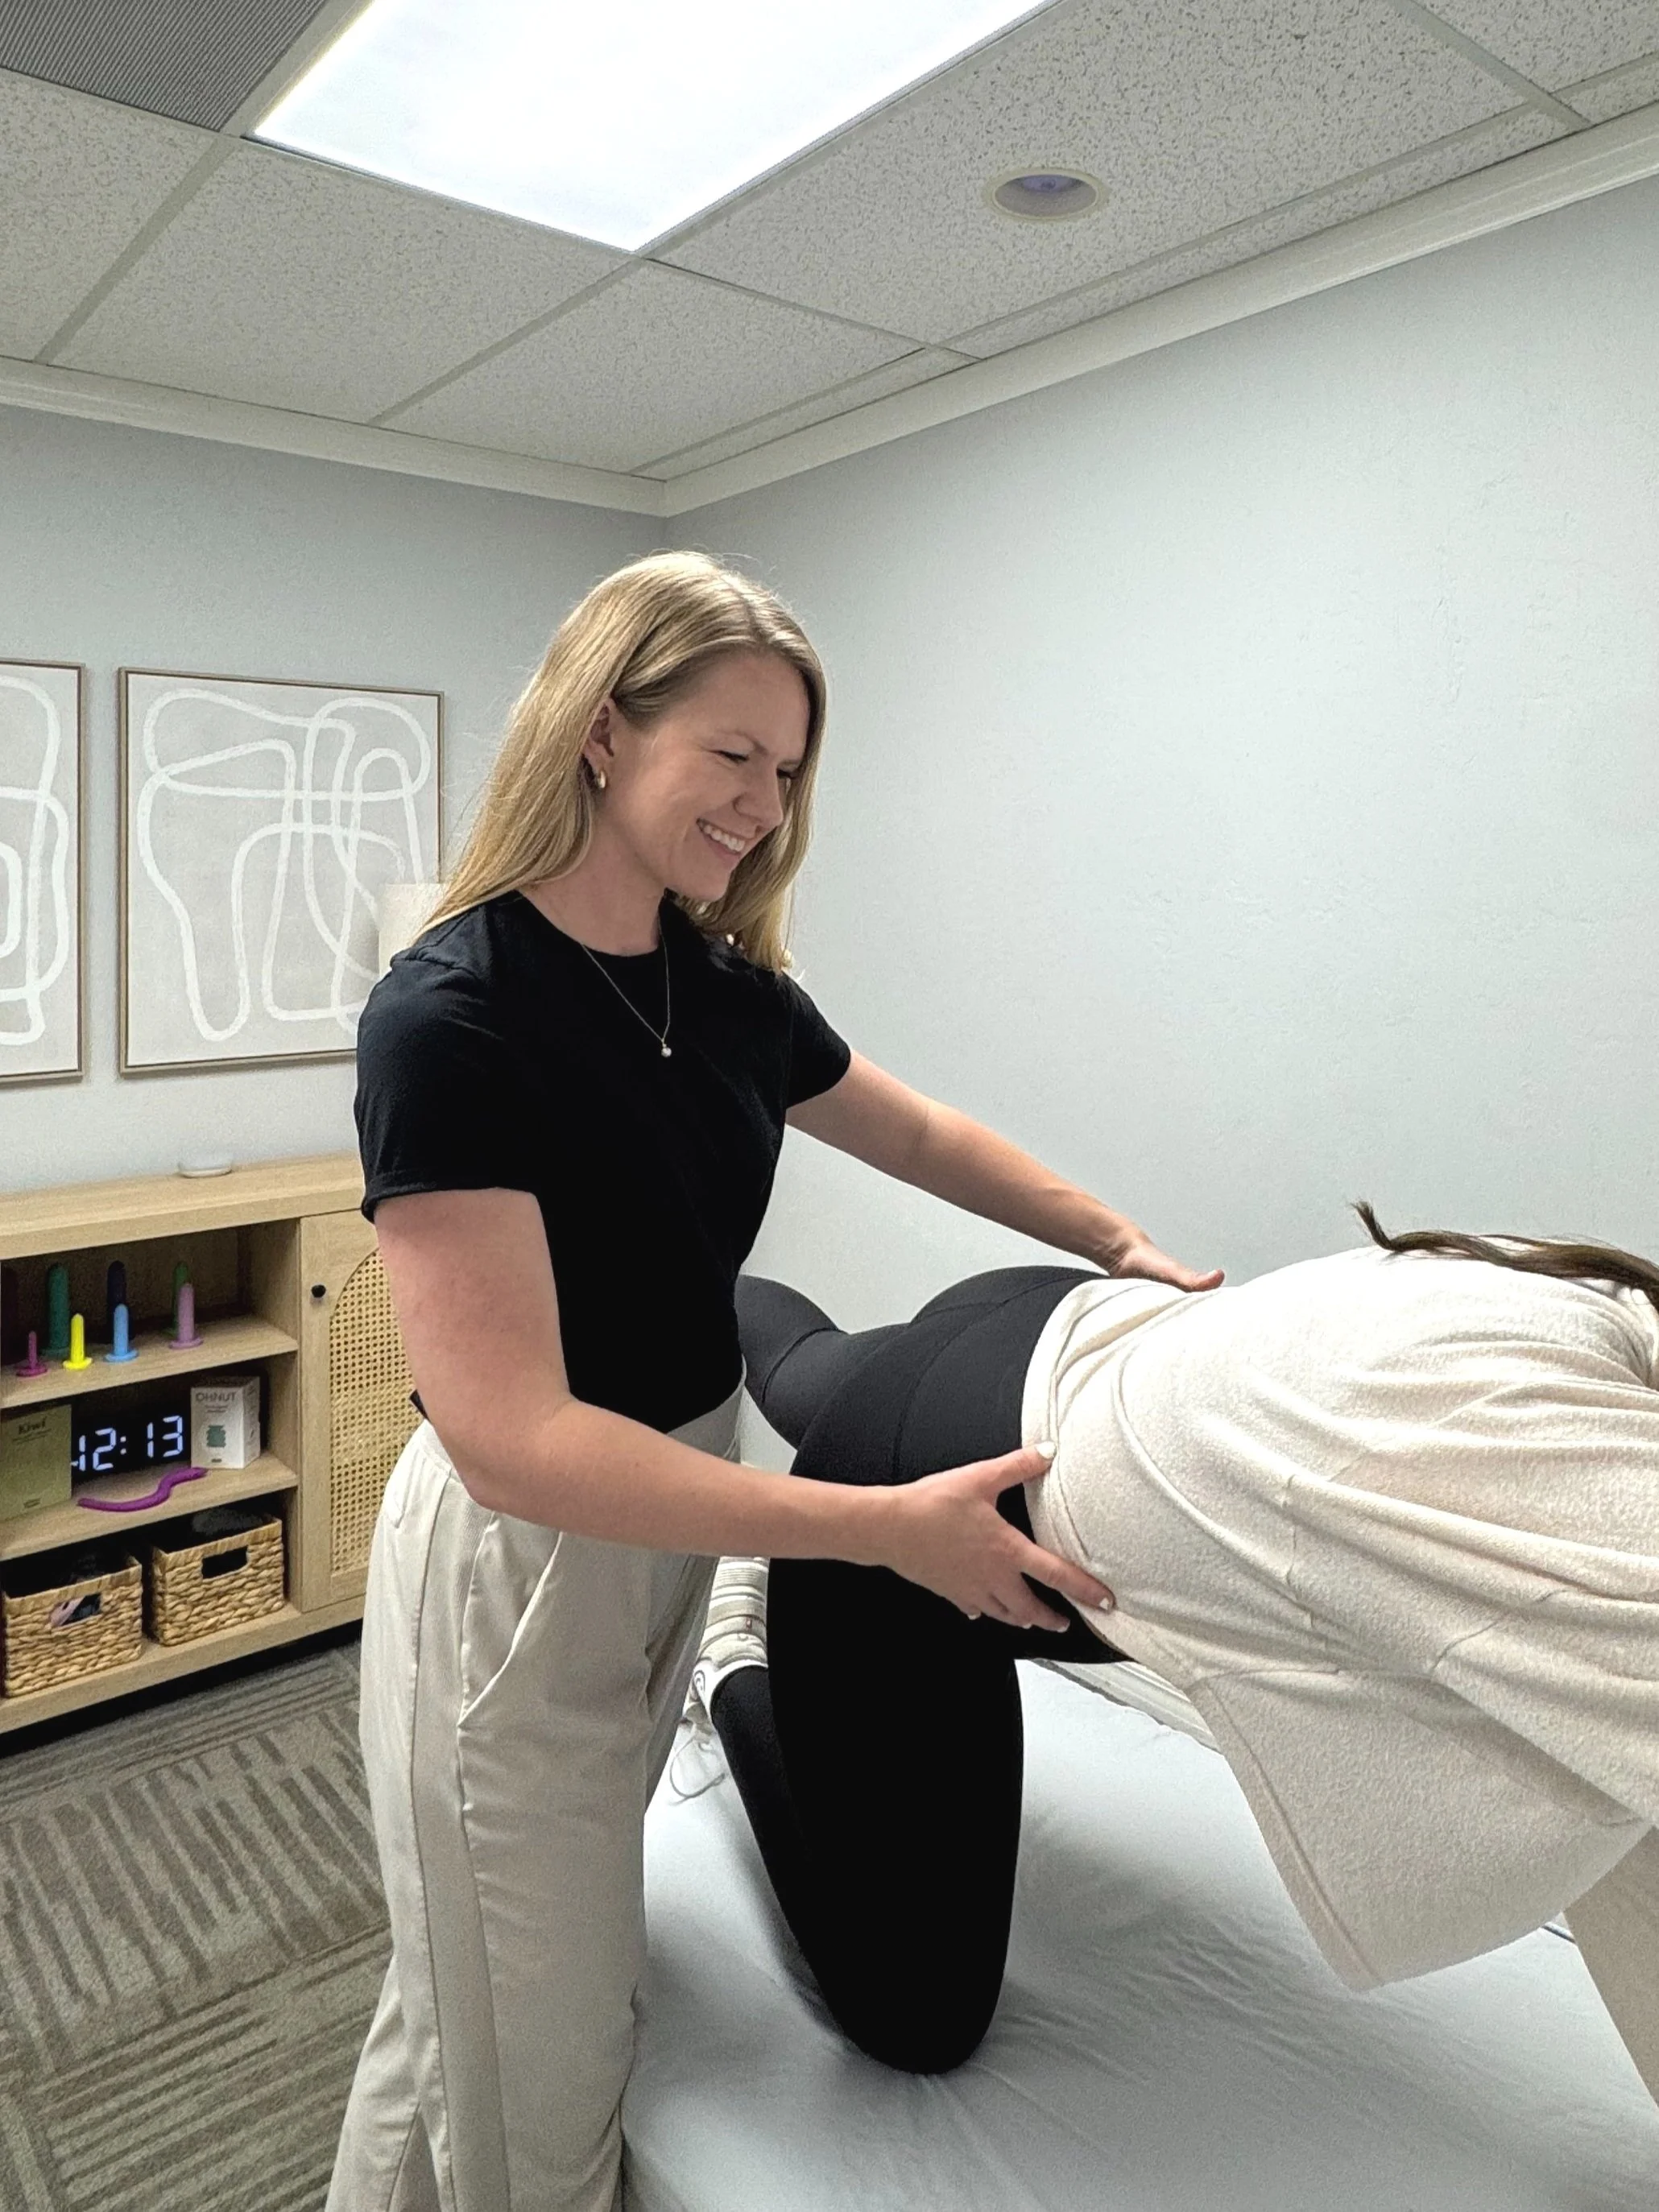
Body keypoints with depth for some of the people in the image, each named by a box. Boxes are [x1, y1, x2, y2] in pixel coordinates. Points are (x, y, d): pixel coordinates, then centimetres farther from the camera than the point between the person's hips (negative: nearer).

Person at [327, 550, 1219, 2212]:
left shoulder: (723, 985, -2)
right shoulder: (451, 1016, -25)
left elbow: (914, 1135, 14)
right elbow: (514, 1438, -30)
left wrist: (1124, 1245, 4)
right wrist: (891, 1527, -32)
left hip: (682, 1518, 7)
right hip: (517, 1561, -7)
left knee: (486, 1996, 27)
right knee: (529, 2068, 13)